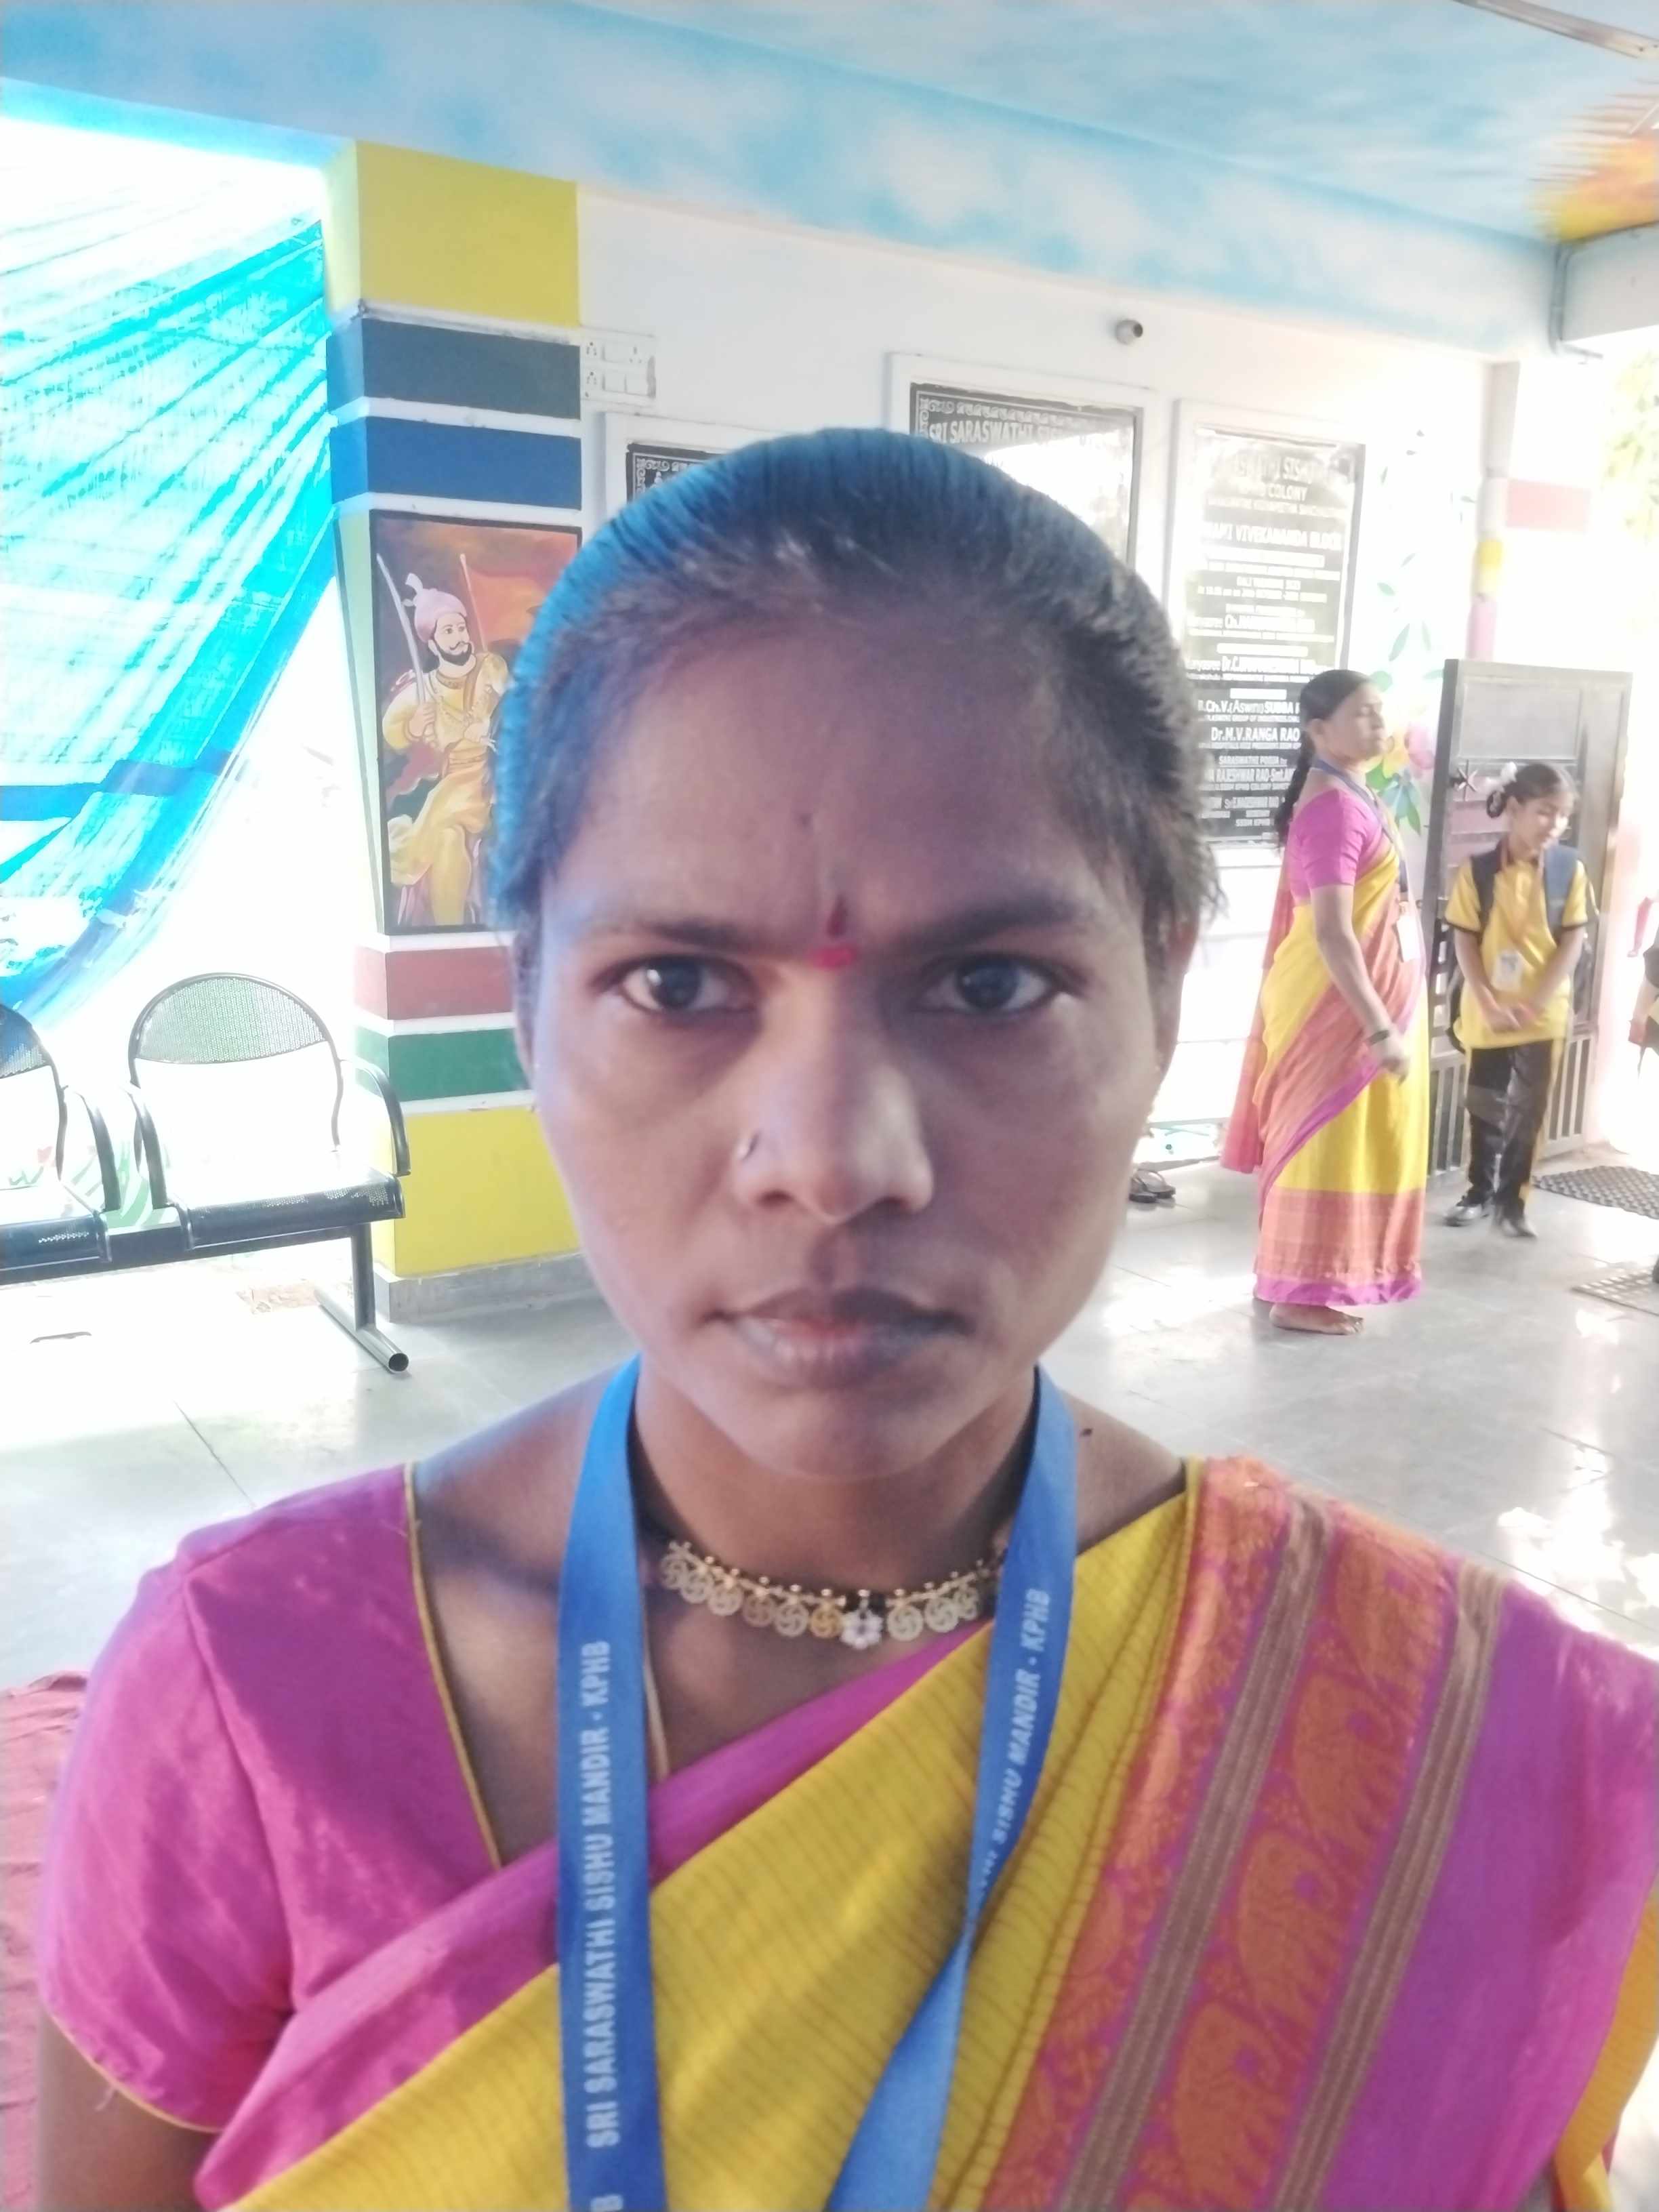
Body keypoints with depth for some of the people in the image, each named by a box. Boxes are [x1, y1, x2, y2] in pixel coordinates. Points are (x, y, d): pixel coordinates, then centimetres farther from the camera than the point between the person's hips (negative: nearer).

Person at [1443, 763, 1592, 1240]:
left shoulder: (1570, 869, -5)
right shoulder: (1477, 870, -9)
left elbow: (1573, 942, -4)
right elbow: (1464, 943, -7)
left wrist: (1536, 1003, -12)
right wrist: (1489, 1004, -15)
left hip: (1544, 1013, 1)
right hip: (1487, 1012, -1)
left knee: (1529, 1109, 6)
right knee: (1486, 1106, 10)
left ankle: (1513, 1199, 18)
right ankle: (1480, 1191, 25)